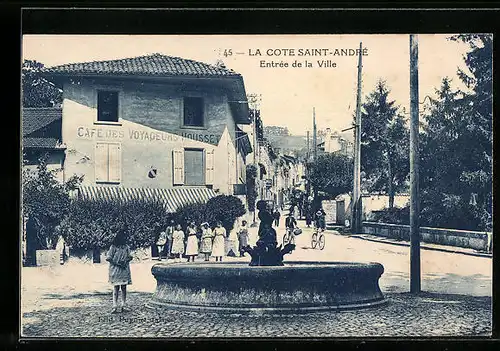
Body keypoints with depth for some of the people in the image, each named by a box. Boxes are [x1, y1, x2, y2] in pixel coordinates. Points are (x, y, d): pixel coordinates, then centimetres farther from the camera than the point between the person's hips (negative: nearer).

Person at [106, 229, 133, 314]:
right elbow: (108, 258, -7)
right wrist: (117, 263, -14)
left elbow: (130, 256, 10)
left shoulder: (126, 246, 10)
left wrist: (125, 261, -10)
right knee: (116, 288, -6)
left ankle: (124, 306, 5)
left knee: (124, 288, 3)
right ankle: (115, 307, -8)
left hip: (124, 270, 4)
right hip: (115, 270, -4)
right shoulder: (113, 247, -4)